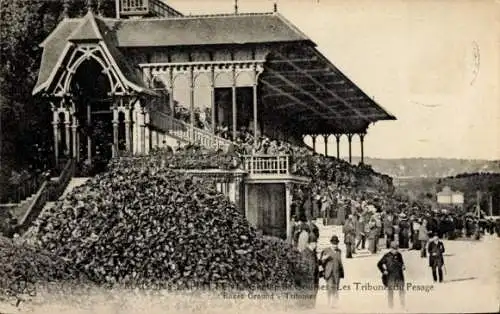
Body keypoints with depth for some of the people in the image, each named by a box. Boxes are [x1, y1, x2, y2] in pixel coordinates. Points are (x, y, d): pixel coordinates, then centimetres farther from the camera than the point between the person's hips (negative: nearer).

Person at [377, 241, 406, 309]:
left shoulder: (399, 255, 7)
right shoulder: (387, 256, -3)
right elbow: (379, 264, 1)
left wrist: (403, 267, 3)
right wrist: (383, 271, -4)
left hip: (399, 276, 3)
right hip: (390, 276, -3)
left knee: (401, 291, 3)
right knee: (390, 291, 1)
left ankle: (403, 306, 9)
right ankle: (390, 306, 7)